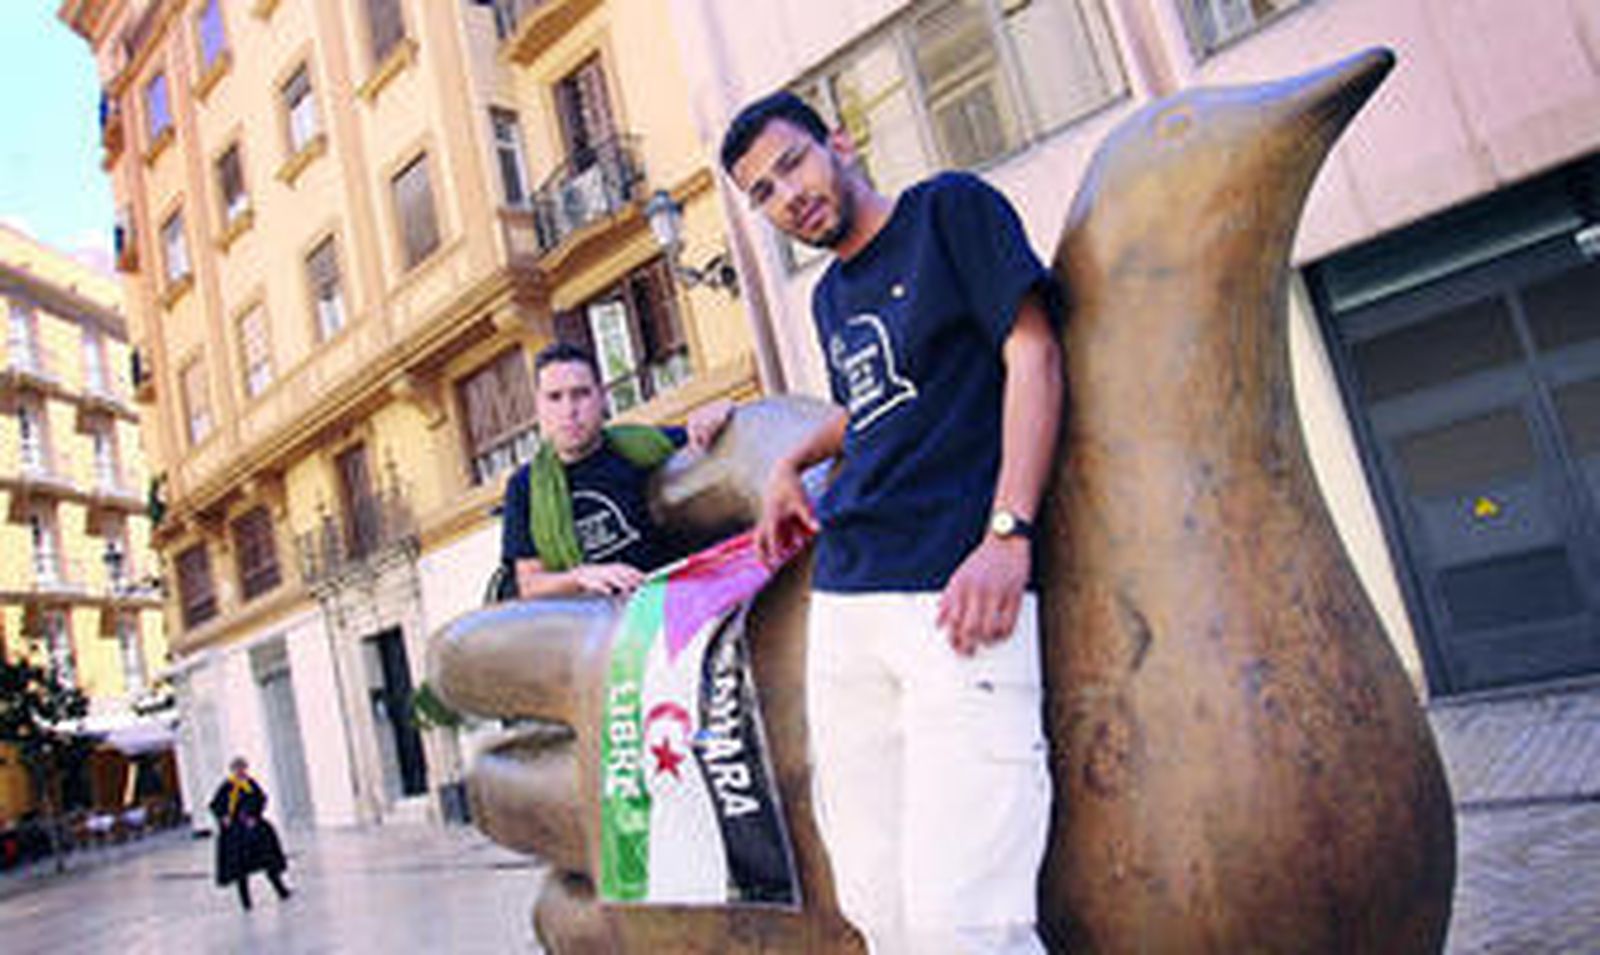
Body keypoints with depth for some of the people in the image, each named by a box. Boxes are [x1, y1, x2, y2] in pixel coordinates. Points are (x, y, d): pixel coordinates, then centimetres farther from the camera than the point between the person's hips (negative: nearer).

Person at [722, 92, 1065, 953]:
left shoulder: (950, 210, 6)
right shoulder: (829, 298, 24)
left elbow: (1032, 354, -5)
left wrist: (1008, 533, -15)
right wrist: (793, 463, 22)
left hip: (955, 592, -6)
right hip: (842, 601, 7)